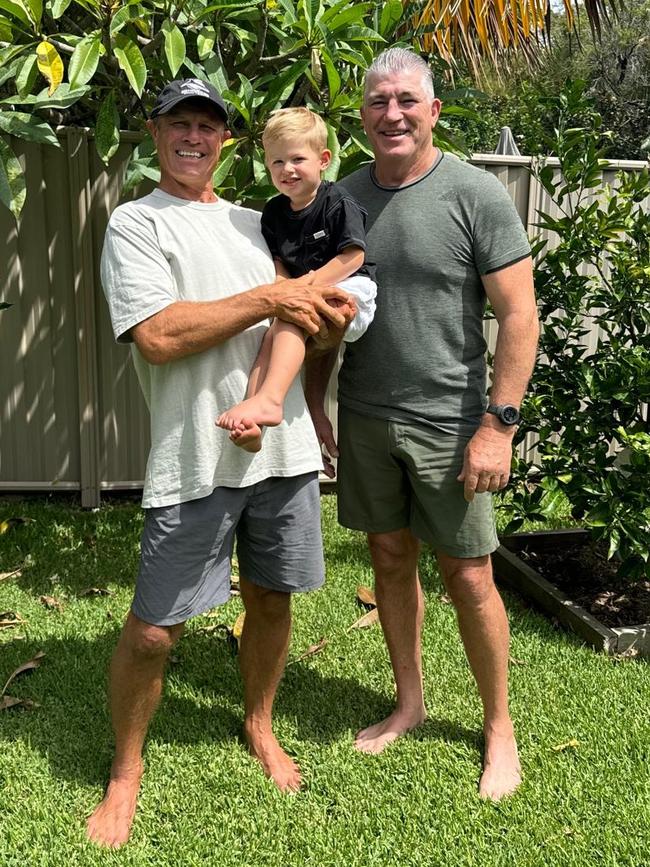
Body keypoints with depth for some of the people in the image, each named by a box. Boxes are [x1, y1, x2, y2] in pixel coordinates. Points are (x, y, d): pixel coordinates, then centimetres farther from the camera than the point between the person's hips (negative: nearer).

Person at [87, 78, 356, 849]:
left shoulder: (254, 223, 17)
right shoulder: (136, 223, -2)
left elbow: (295, 319, 22)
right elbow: (158, 336, -16)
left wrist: (329, 317, -2)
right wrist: (268, 299, -14)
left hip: (285, 446, 6)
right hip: (195, 460, -5)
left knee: (271, 599, 17)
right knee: (153, 631, 0)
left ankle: (259, 726, 41)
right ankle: (125, 772, 24)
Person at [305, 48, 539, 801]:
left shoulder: (475, 195, -9)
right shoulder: (342, 196, 5)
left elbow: (518, 313, -11)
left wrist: (498, 423, -16)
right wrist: (312, 403, 9)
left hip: (447, 424, -4)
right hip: (363, 418, 5)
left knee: (468, 578, 3)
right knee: (390, 558, 15)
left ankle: (498, 727, 23)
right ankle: (409, 703, 34)